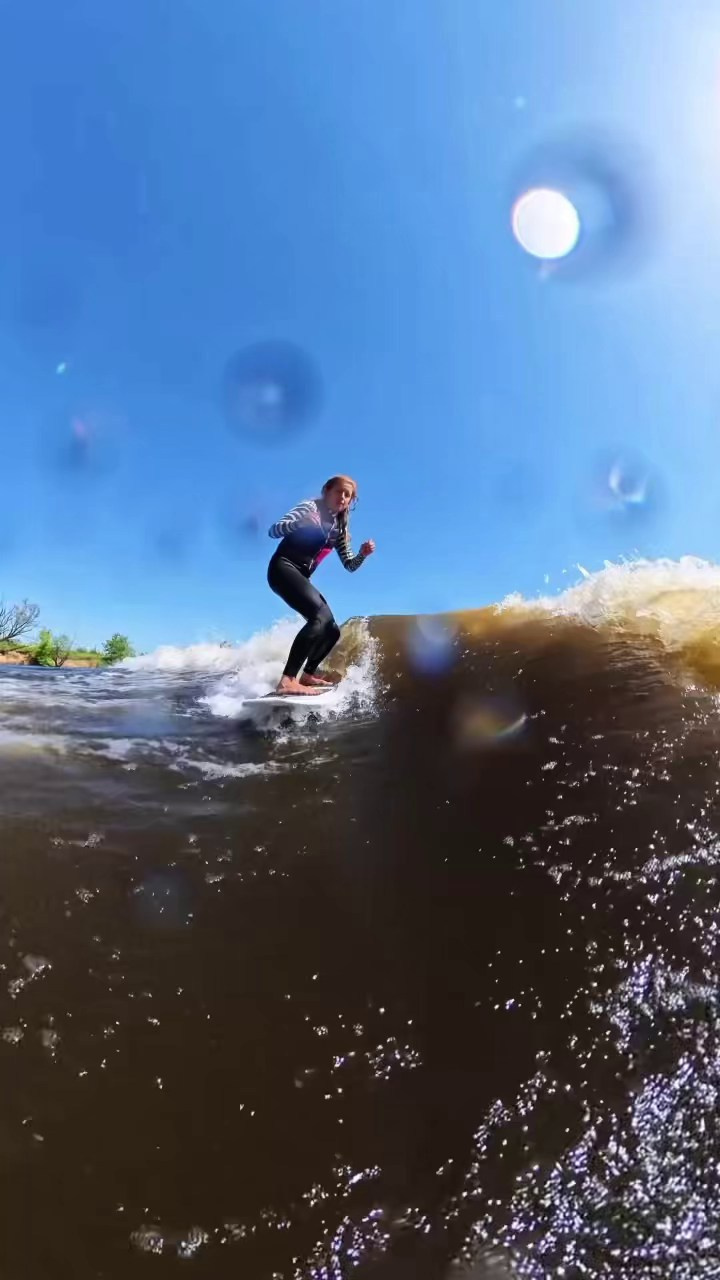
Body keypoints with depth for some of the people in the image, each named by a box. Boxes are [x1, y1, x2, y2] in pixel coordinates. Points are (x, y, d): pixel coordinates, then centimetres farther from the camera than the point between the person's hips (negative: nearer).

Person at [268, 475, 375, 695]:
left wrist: (363, 554, -5)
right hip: (283, 568, -8)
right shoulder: (311, 507, -2)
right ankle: (287, 680, -40)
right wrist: (300, 523, -32)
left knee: (331, 630, 9)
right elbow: (273, 530, -13)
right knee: (320, 615, -30)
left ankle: (307, 675, 27)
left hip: (300, 577, 9)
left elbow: (350, 565, 17)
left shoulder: (339, 527, 18)